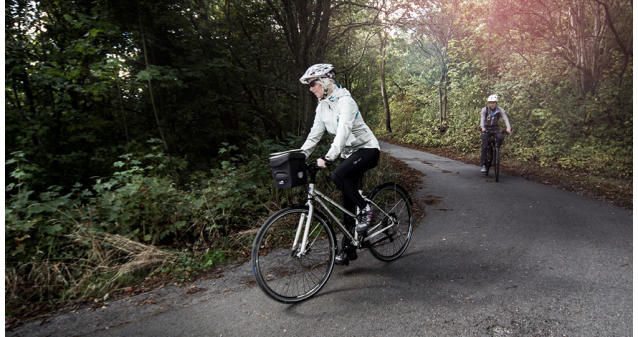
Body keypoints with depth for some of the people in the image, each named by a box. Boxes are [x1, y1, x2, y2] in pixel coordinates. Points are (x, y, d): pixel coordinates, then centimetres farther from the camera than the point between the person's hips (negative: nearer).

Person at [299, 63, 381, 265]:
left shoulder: (344, 101, -20)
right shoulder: (322, 106, 5)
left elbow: (343, 131, -33)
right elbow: (315, 134, 6)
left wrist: (328, 157, -44)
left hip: (367, 149, -7)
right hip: (349, 152, 8)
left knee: (337, 175, -31)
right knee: (347, 201, 5)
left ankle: (365, 209, -10)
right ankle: (348, 249, 13)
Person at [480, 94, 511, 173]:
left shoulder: (500, 110, -7)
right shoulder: (485, 109, -10)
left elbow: (505, 119, -19)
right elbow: (482, 119, -25)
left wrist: (508, 128, -38)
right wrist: (482, 127, -45)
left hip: (495, 128, 1)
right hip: (486, 129, -1)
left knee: (500, 137, -31)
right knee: (484, 146, -12)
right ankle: (483, 165, -6)